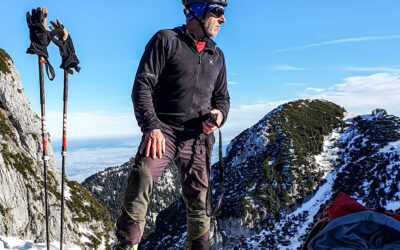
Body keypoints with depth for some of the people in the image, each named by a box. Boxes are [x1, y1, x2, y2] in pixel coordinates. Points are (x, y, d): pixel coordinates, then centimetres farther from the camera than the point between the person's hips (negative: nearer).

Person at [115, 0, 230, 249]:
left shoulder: (217, 56, 17)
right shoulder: (166, 41, 1)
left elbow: (222, 96, 24)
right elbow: (142, 86, -7)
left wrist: (219, 114, -1)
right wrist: (150, 126, -20)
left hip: (197, 137, 5)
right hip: (163, 129, -4)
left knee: (199, 199, 8)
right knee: (142, 178, -27)